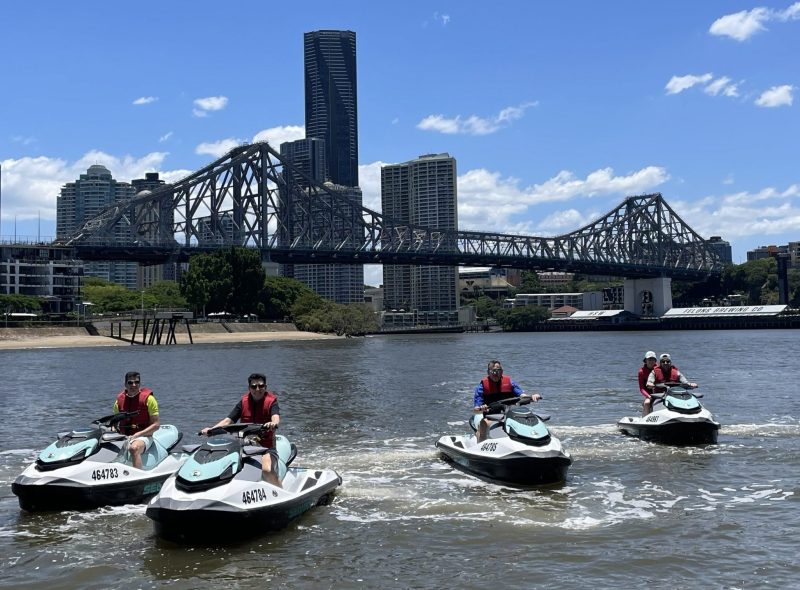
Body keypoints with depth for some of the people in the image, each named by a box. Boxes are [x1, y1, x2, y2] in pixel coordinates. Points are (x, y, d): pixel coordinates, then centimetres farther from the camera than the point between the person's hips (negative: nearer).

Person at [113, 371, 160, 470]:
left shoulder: (148, 398, -3)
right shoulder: (120, 399, 10)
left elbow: (156, 424, -5)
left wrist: (137, 434, -14)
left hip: (143, 436, -5)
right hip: (123, 437, 5)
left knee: (134, 448, -38)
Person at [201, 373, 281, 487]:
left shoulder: (271, 401, -4)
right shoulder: (244, 401, 8)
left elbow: (276, 417, -24)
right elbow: (228, 420, 5)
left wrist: (273, 423, -49)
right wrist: (211, 429, -12)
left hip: (266, 446, -5)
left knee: (267, 470, -32)